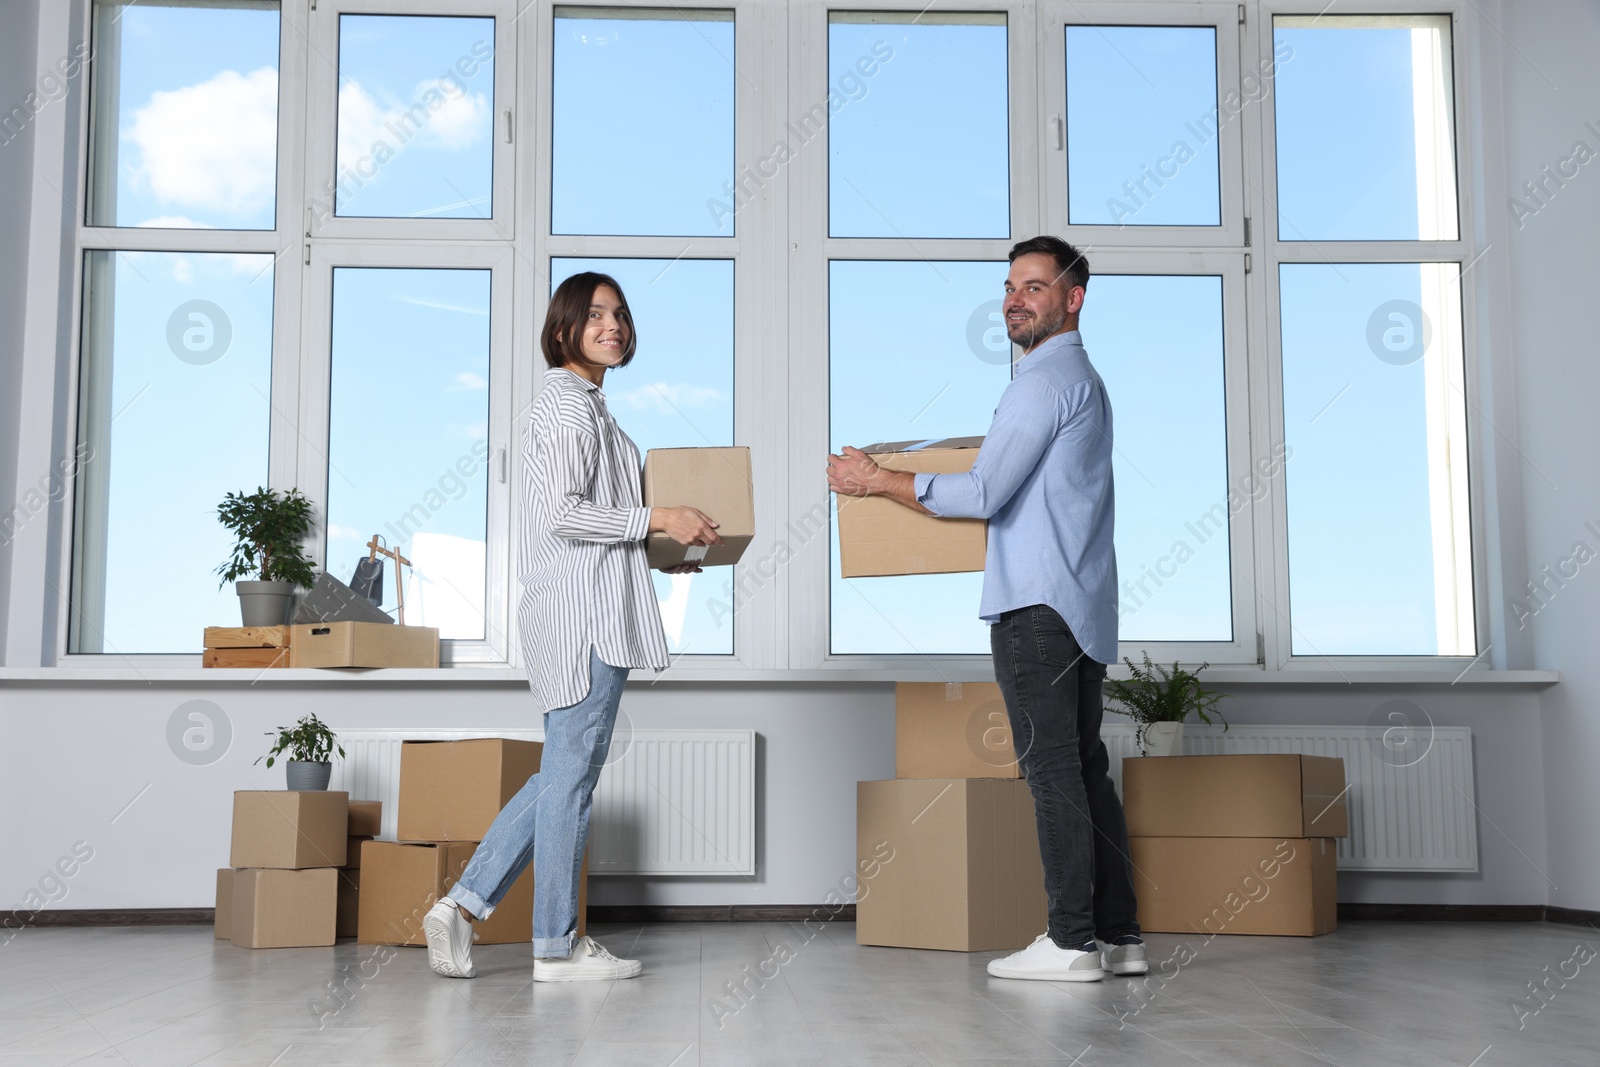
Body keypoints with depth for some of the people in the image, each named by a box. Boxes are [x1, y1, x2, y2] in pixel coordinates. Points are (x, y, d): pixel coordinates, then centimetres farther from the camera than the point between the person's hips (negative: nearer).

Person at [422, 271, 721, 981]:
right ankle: (557, 947, 7)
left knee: (565, 773, 13)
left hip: (586, 610, 10)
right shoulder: (569, 405, -11)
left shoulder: (580, 403, 21)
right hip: (582, 611, -10)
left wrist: (658, 552, 20)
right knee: (572, 773, -2)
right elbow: (562, 513, -20)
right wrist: (660, 519, -16)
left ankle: (462, 904, 14)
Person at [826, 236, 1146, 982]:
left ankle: (1072, 940, -5)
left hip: (1037, 604, -10)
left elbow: (983, 495, -16)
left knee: (1053, 769, -8)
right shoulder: (1083, 378, 22)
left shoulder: (1045, 379, -10)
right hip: (1083, 606, 10)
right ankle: (1118, 934, 12)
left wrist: (877, 481, -7)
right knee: (1085, 768, 10)